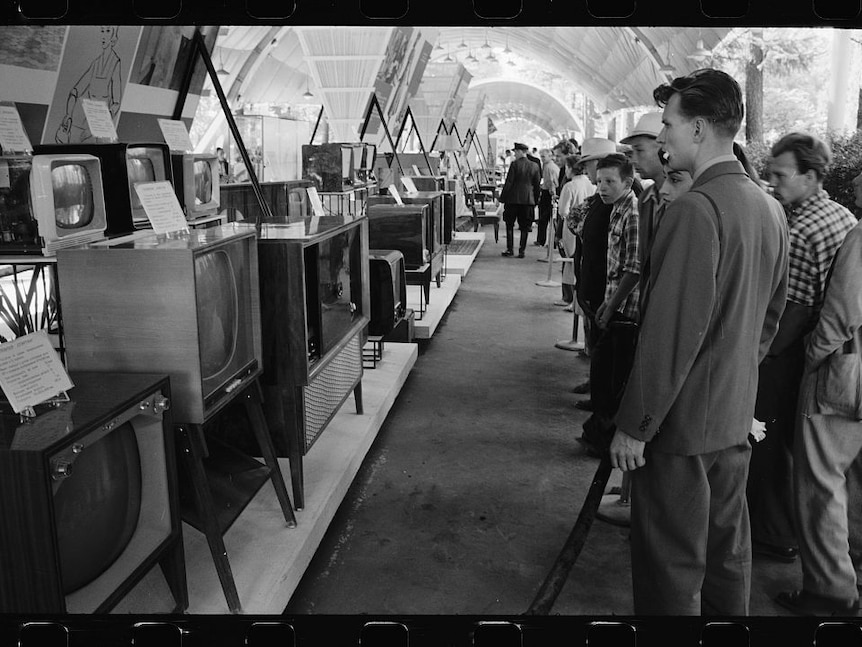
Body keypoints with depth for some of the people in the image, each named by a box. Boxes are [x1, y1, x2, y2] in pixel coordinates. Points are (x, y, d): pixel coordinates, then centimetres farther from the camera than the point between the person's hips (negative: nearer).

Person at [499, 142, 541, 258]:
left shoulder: (515, 164, -9)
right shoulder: (534, 166, 4)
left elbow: (508, 183, -9)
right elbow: (537, 185, 8)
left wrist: (502, 198, -3)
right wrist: (535, 201, 15)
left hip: (513, 199, -3)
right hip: (528, 200, 3)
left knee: (509, 225, 10)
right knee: (524, 227, 7)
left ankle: (510, 249, 7)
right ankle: (521, 251, 7)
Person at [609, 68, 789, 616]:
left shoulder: (696, 208, -21)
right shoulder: (770, 207, 6)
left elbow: (671, 332, -23)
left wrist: (634, 426, -16)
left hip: (682, 423, -8)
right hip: (737, 416, 8)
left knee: (672, 569, 6)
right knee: (728, 554, 22)